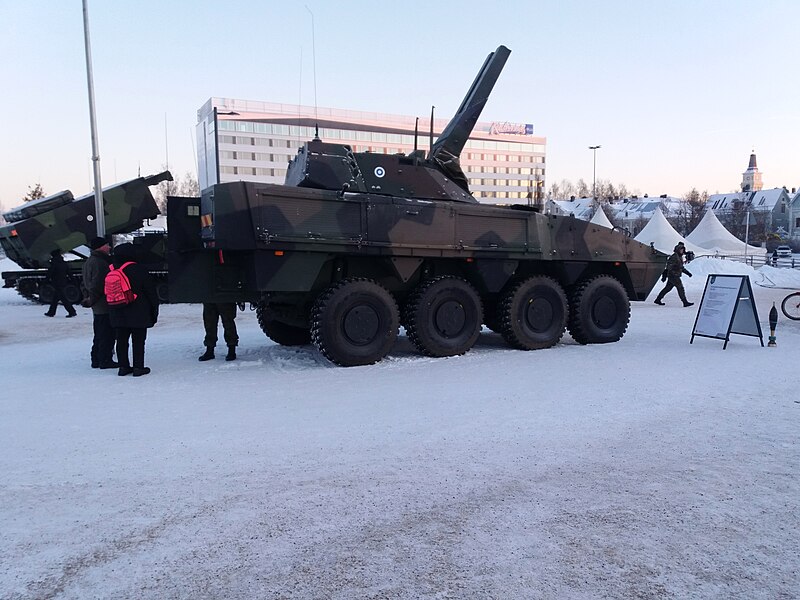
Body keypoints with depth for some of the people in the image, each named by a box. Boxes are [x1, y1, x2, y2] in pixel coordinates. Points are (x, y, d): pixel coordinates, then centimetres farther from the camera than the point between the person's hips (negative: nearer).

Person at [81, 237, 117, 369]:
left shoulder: (88, 262, 17)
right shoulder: (99, 263, -18)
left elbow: (85, 283, 22)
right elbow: (97, 285, -21)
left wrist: (88, 298, 16)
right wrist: (91, 300, -12)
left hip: (97, 308, 10)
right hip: (104, 306, -10)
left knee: (99, 335, 17)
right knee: (107, 334, -4)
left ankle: (96, 360, 23)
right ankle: (105, 360, 0)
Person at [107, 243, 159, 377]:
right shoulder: (138, 270, -12)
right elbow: (150, 291, -8)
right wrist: (154, 309, 2)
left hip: (117, 314, 5)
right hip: (138, 314, -5)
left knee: (121, 340, 11)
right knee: (138, 340, 1)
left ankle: (123, 366, 16)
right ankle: (138, 367, 3)